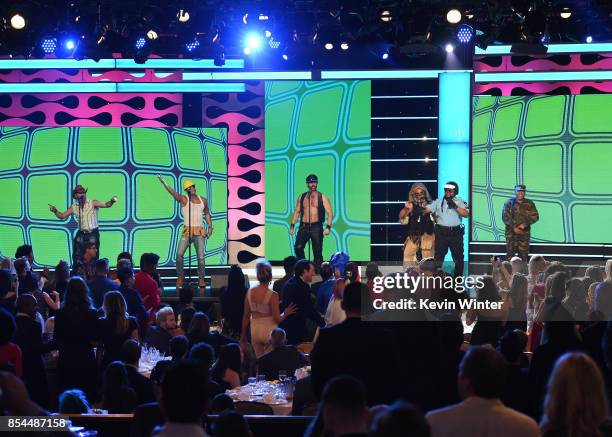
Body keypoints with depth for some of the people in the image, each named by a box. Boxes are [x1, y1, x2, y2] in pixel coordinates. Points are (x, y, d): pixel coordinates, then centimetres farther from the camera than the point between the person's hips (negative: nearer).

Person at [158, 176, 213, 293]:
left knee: (201, 257, -3)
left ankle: (201, 280, 8)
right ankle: (180, 277, 2)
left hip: (199, 232, 2)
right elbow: (173, 193, -17)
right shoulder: (183, 199, 0)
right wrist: (164, 182, -34)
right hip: (187, 231, -2)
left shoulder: (203, 200, 11)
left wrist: (210, 226, 14)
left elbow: (207, 213, 24)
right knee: (179, 254, -15)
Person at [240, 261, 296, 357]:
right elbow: (277, 319, -12)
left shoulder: (250, 292, -2)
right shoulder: (273, 295, -15)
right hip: (269, 331, -4)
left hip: (255, 331, 4)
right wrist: (285, 314, 8)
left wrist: (243, 335, 14)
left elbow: (246, 316, 5)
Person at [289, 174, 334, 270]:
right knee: (298, 247, -13)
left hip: (316, 227, -2)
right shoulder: (302, 197, 12)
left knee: (317, 252, -2)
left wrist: (328, 227, -14)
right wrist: (292, 225, 8)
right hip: (303, 226, 2)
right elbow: (297, 212, 17)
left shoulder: (322, 197, 2)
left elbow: (330, 213, -2)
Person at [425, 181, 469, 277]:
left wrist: (455, 206, -17)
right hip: (441, 233, 1)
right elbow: (427, 209, -1)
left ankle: (458, 277, 16)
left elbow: (466, 214, -10)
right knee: (438, 256, 4)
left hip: (456, 233, -1)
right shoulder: (438, 202, 7)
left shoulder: (460, 202, 4)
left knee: (458, 257, 6)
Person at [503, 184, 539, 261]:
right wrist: (514, 227, -12)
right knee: (510, 253, -4)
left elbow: (535, 216, 2)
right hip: (511, 232, -1)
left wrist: (525, 224, -12)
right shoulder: (509, 203, 3)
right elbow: (505, 217, -2)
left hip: (524, 233, 1)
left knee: (523, 254, 0)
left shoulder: (529, 204, 6)